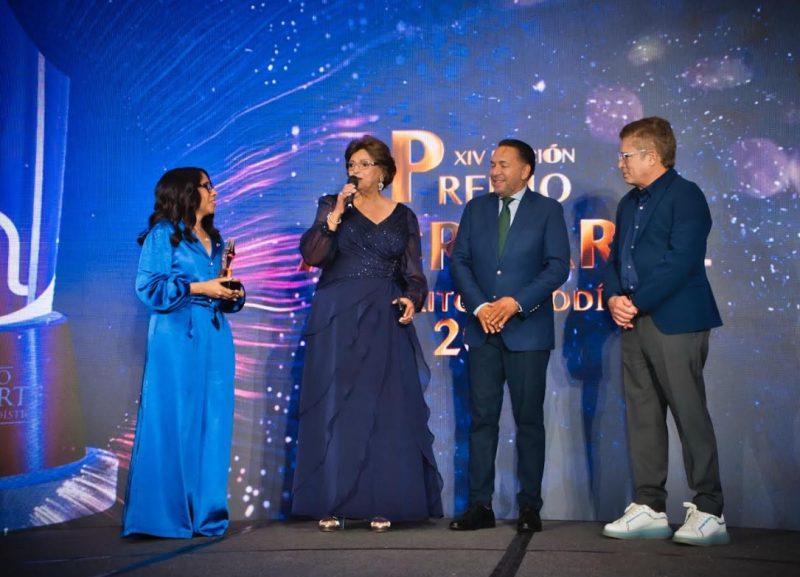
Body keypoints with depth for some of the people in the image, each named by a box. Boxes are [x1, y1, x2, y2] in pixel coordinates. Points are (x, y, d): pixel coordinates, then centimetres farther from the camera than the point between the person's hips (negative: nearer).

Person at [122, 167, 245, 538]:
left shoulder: (214, 240, 20)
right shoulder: (163, 235, 0)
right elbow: (149, 287, -9)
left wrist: (232, 294, 2)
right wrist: (199, 287, -13)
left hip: (215, 338, 7)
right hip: (176, 337, -7)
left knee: (212, 425, 4)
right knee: (173, 423, -6)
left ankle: (206, 514, 11)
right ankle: (165, 517, 1)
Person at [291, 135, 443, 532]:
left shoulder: (403, 216, 10)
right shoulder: (332, 205, 7)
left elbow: (414, 274, 7)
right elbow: (311, 255, -7)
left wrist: (411, 300, -13)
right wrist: (336, 213, -15)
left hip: (384, 321, 1)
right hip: (337, 318, -1)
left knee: (386, 409, -1)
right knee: (335, 407, -2)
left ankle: (382, 504, 6)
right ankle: (330, 504, 4)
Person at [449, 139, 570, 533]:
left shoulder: (547, 210, 3)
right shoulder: (476, 208, 13)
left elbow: (558, 267, -5)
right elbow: (459, 261, 7)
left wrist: (515, 302, -15)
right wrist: (479, 306, -8)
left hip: (527, 330, -3)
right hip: (482, 330, 3)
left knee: (529, 419, 3)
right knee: (482, 418, 3)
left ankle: (529, 506, 11)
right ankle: (480, 505, 8)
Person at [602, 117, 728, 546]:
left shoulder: (684, 195, -5)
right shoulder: (629, 203, 20)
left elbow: (682, 261, -16)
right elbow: (614, 259, 19)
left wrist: (637, 301, -15)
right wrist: (613, 297, 0)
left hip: (675, 322, -8)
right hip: (634, 324, 8)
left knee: (690, 415, -5)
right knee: (642, 417, 8)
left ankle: (708, 514, 4)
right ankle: (650, 509, 15)